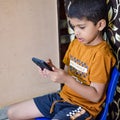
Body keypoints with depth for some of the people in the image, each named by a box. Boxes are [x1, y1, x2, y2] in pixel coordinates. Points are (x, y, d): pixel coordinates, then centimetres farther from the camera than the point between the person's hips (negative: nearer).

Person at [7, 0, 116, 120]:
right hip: (62, 96, 8)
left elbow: (96, 96, -19)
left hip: (83, 106, -8)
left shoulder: (101, 54, -19)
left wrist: (66, 79, -27)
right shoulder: (75, 43, 4)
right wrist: (52, 71, -8)